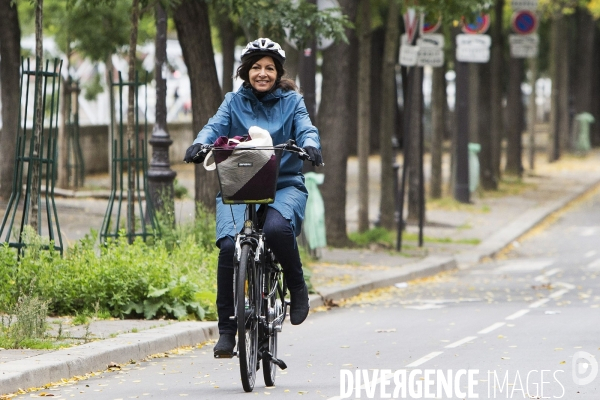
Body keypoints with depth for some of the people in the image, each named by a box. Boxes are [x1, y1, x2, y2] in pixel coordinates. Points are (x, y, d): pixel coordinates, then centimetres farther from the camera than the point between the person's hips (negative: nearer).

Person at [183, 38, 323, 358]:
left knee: (277, 228, -35)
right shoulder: (234, 102, 13)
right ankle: (227, 328, -12)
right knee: (229, 245, -23)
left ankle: (297, 287, -7)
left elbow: (306, 128, -3)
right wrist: (200, 144, -26)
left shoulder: (291, 101, 12)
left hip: (284, 185, -1)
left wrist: (309, 145, -28)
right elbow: (215, 126, -3)